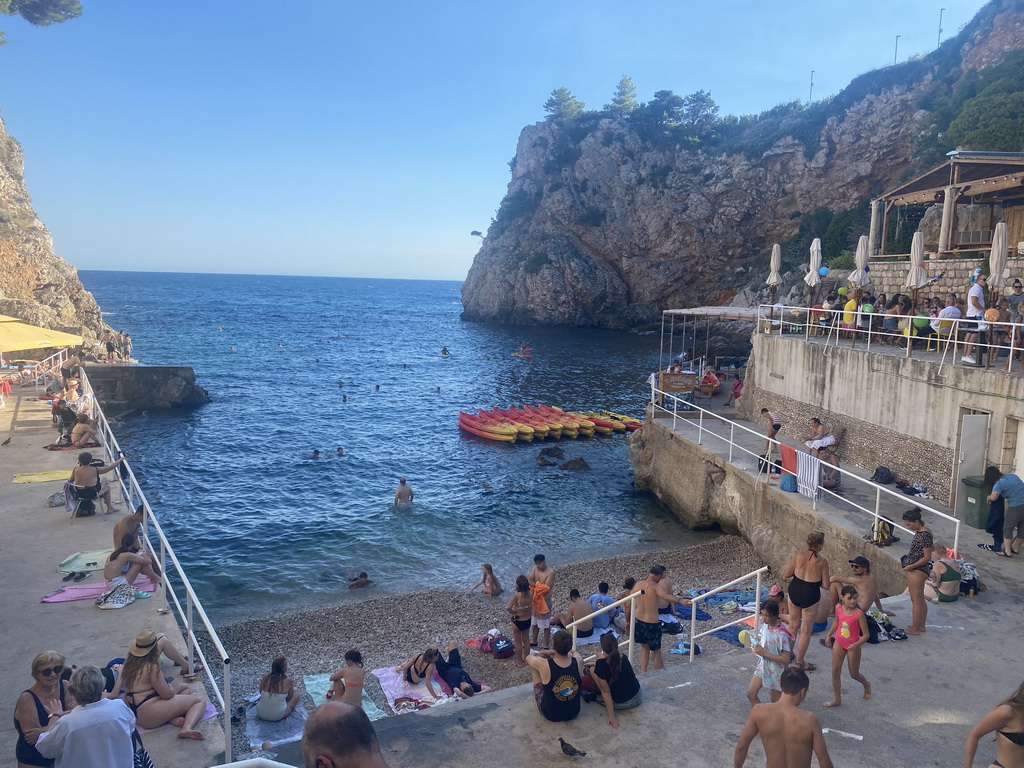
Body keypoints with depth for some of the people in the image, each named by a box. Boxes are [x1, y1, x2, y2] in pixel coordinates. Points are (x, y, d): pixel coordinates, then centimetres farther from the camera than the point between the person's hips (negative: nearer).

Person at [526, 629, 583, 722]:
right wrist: (551, 653, 10)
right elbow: (573, 651, 7)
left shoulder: (543, 665, -29)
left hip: (551, 715, -3)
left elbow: (528, 658, -4)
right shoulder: (577, 661, -21)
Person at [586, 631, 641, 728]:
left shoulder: (601, 664, -22)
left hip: (621, 704, -5)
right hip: (638, 698, 6)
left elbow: (606, 692, -19)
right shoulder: (624, 658, -5)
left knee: (592, 670, -1)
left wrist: (611, 716, -15)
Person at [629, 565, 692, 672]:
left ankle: (643, 673, 26)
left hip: (638, 621, 6)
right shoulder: (655, 586, -17)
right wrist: (681, 600, -52)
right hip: (652, 624, -5)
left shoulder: (637, 585, 1)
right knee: (656, 652, 14)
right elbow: (665, 596, -39)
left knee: (644, 647, 27)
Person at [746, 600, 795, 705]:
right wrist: (755, 645, -7)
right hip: (762, 666, 7)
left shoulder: (781, 635, -28)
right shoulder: (765, 625, -6)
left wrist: (764, 653, -29)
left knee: (776, 702, 11)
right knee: (750, 694, 11)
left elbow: (786, 659, -29)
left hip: (776, 672, -7)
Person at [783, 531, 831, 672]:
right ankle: (799, 662, 20)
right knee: (806, 631, 11)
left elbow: (786, 575, -3)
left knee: (793, 626, 22)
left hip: (794, 591, 3)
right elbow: (825, 585, -10)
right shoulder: (822, 562, -16)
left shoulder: (798, 555, -9)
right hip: (810, 596, -3)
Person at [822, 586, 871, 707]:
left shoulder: (859, 614, -24)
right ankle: (837, 699, 18)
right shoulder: (838, 608, -10)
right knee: (835, 671, 5)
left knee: (854, 674, 13)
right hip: (839, 643, 4)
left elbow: (865, 635, -20)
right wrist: (829, 635, 11)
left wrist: (856, 645, -34)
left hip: (853, 646, -4)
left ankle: (866, 685, 47)